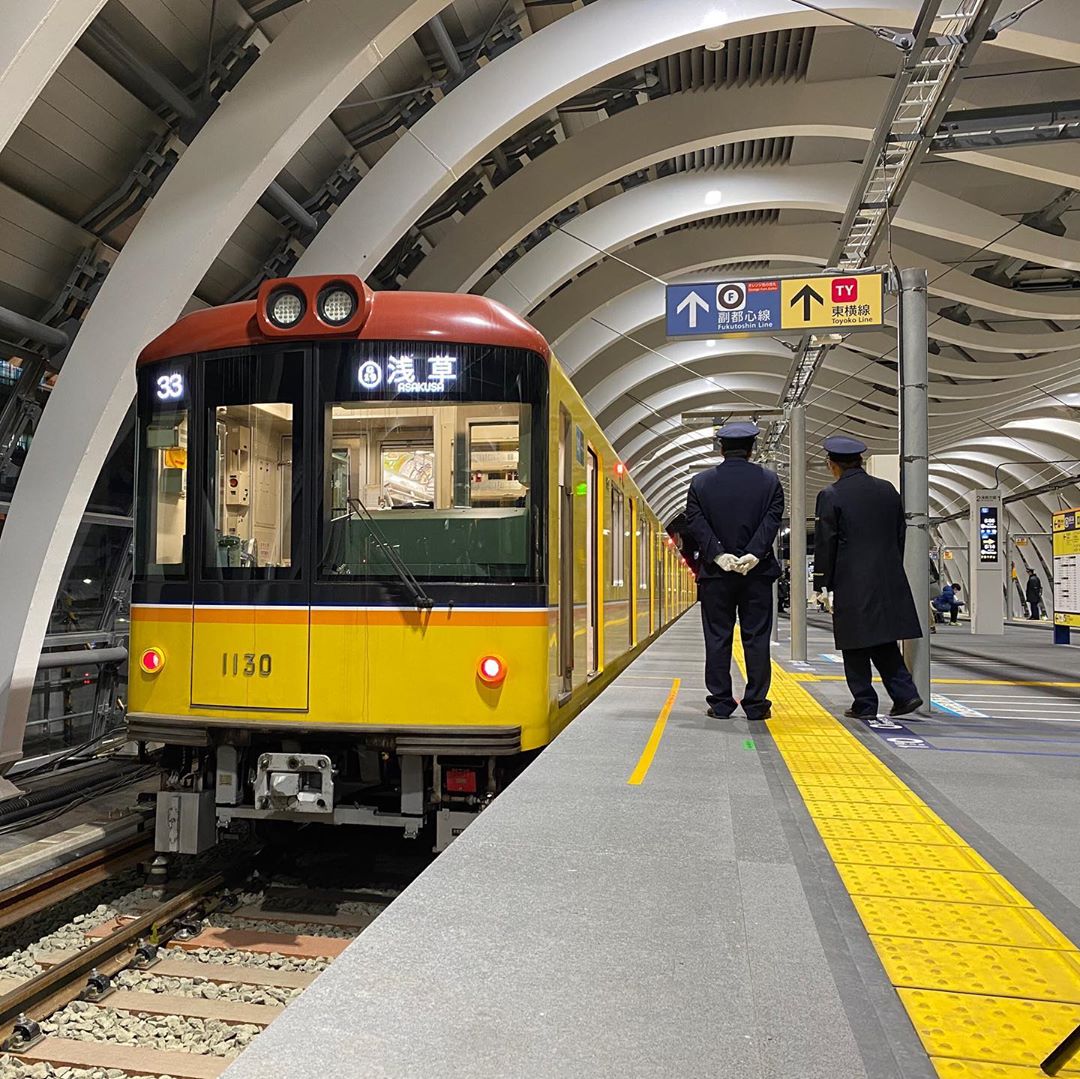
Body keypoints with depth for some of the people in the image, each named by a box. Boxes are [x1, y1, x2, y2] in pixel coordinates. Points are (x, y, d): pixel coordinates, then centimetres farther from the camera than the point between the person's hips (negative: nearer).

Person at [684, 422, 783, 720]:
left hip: (715, 573, 0)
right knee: (756, 639, 5)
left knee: (717, 639, 6)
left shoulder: (700, 482, 3)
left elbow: (695, 523, -8)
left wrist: (718, 555, -13)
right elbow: (772, 520, -10)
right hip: (757, 572, 0)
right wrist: (753, 554, -17)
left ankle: (720, 704, 8)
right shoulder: (769, 480, 2)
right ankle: (756, 704, 8)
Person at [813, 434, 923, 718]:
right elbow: (900, 535, 13)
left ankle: (864, 703, 8)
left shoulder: (831, 496, -8)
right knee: (884, 641, 16)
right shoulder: (888, 490, 8)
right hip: (889, 580, 5)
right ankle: (905, 693, 9)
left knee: (856, 647, 4)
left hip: (851, 584, -5)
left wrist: (823, 585, -2)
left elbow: (824, 544, -8)